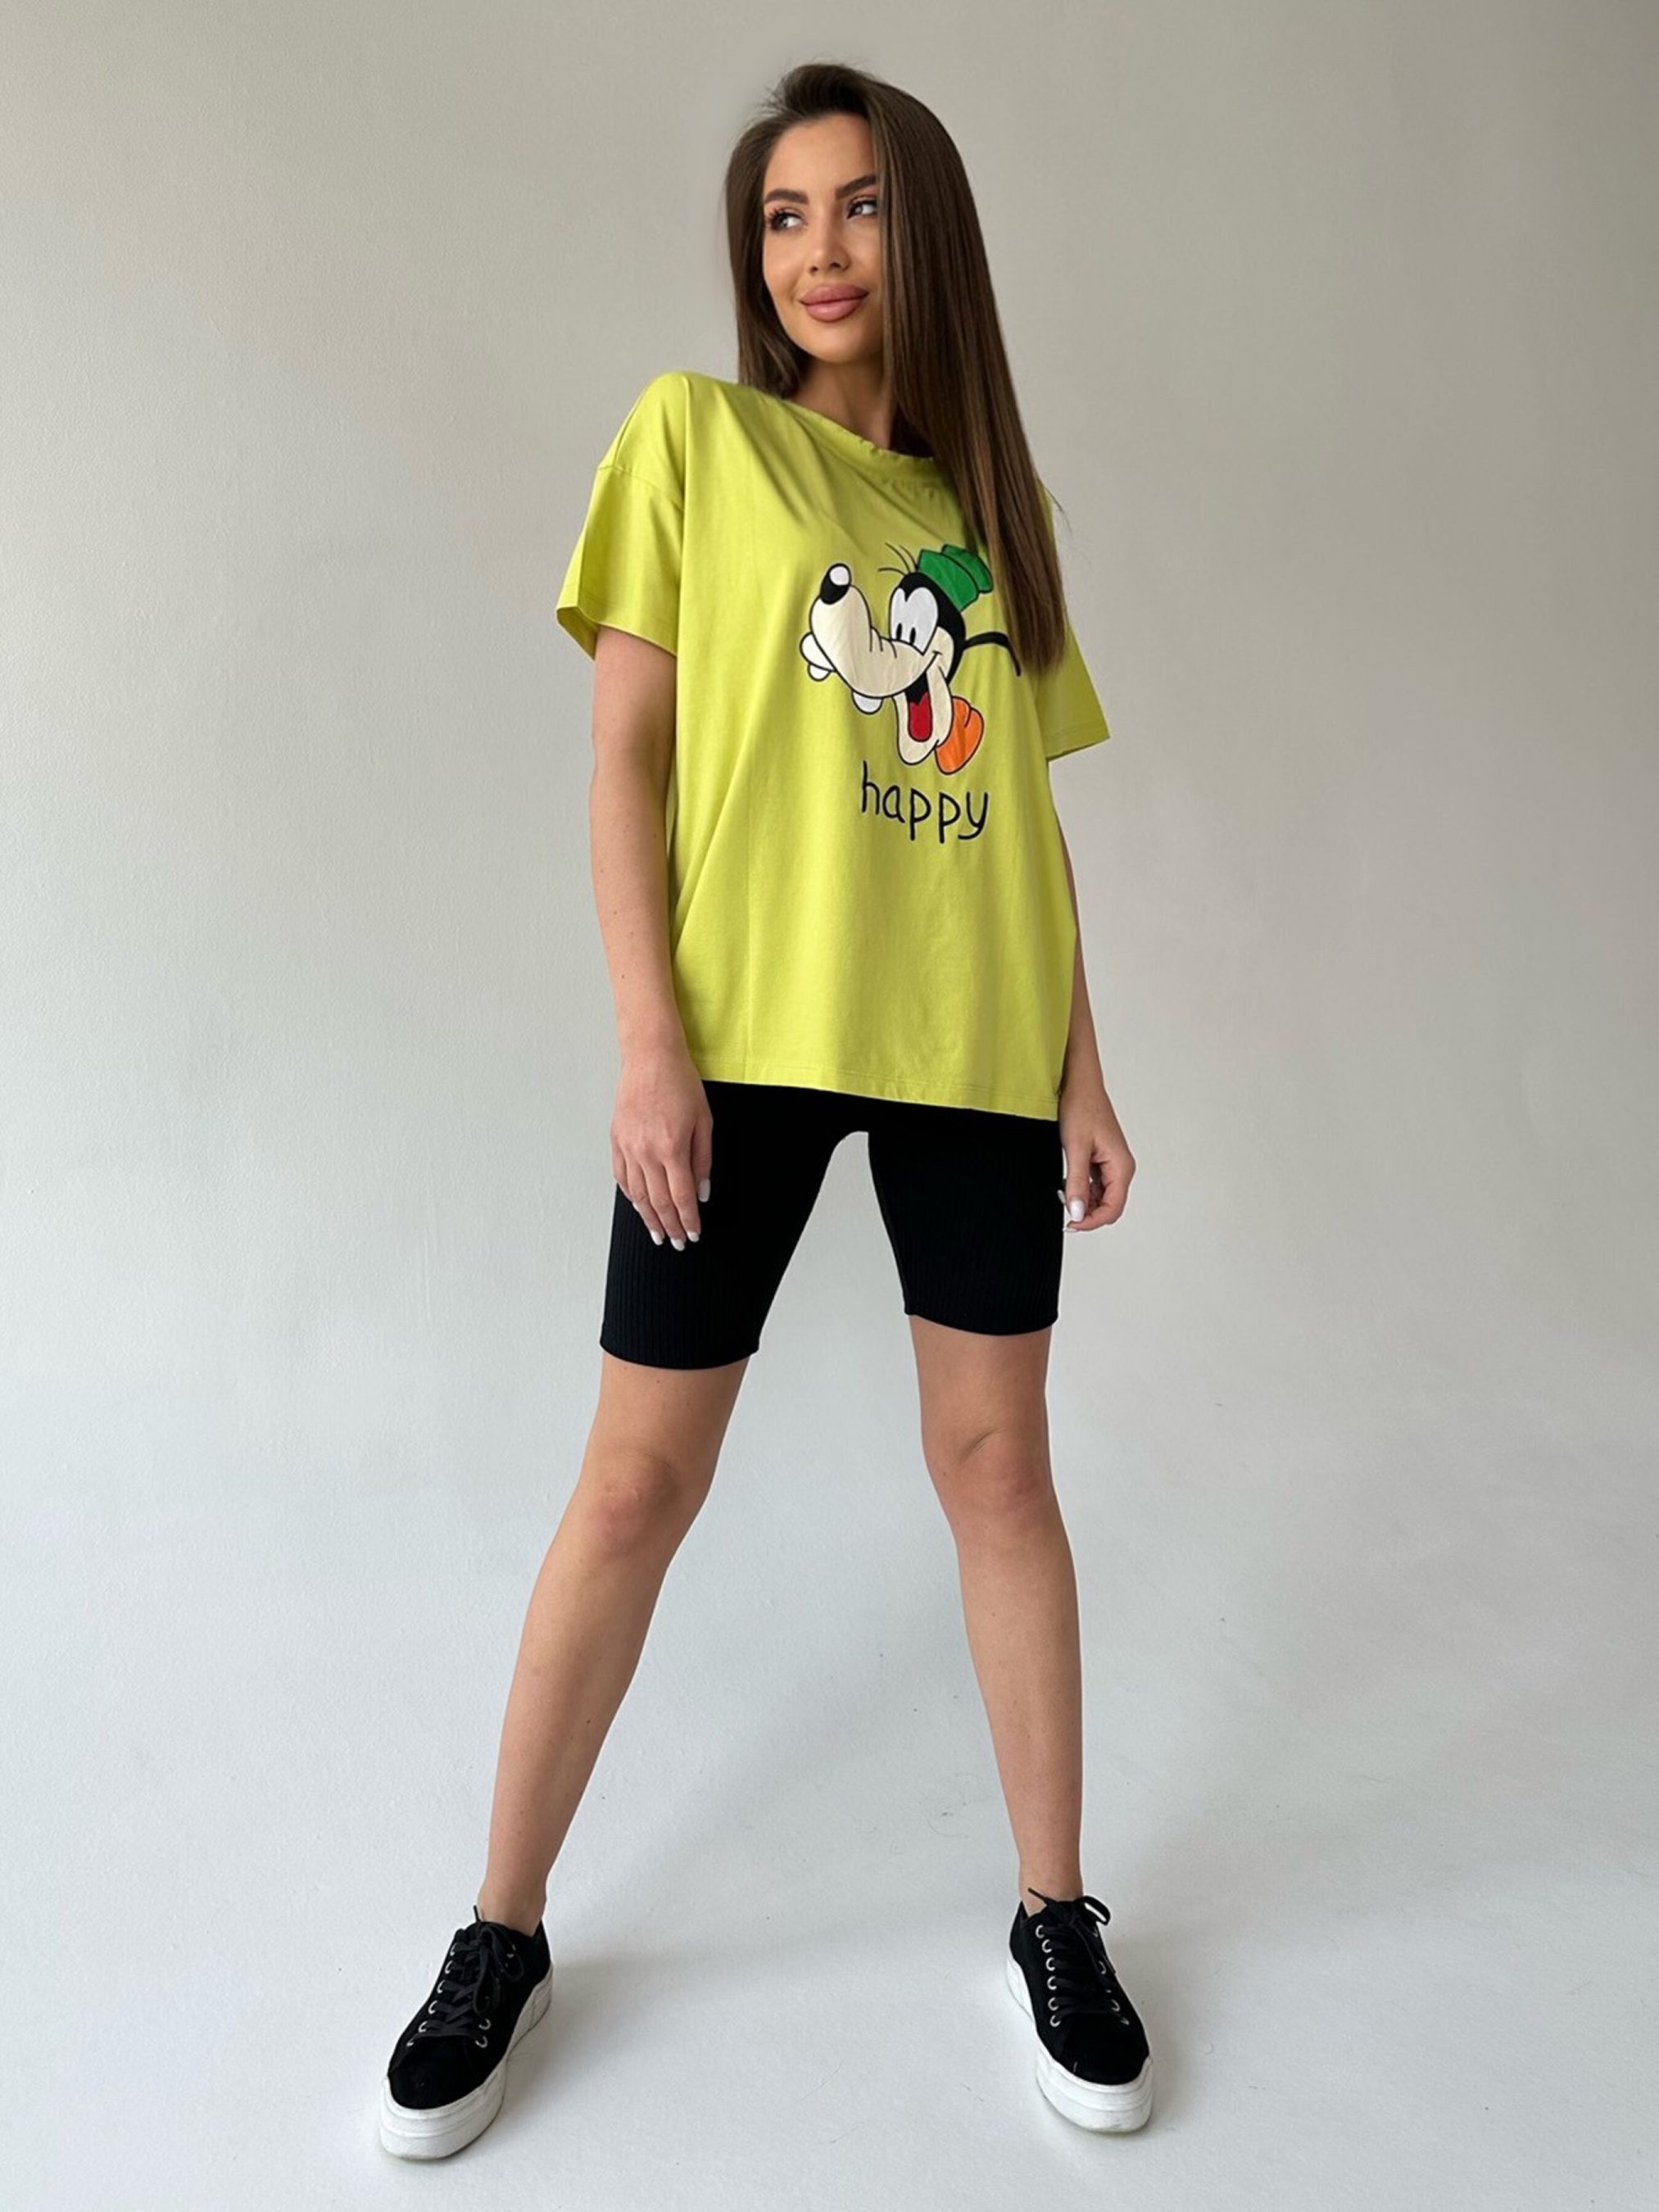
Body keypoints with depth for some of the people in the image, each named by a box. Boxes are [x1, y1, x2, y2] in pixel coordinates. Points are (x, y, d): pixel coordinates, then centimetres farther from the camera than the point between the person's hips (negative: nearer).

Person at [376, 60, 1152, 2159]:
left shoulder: (994, 495, 14)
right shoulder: (696, 433, 4)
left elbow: (1026, 806, 12)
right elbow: (623, 748, -2)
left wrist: (1083, 1064, 6)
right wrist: (649, 1039, -12)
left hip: (973, 1043, 4)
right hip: (746, 1031, -3)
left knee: (996, 1459, 8)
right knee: (638, 1479, 3)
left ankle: (1054, 1918, 25)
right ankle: (502, 1930, 22)